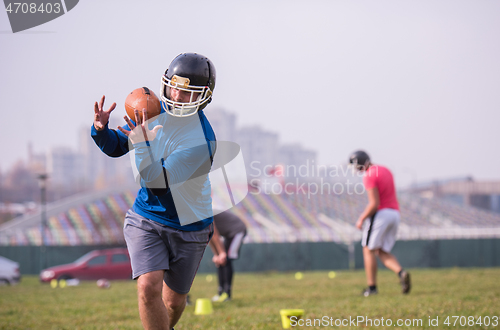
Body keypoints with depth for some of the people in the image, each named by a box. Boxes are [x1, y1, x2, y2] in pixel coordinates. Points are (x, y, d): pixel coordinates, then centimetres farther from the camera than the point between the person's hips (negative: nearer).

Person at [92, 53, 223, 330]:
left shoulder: (202, 141, -26)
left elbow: (157, 180, -28)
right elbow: (115, 147, 5)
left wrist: (141, 143, -38)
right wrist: (101, 129, -16)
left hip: (188, 226, -3)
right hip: (146, 219, 3)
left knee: (174, 301, 13)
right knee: (149, 287, -19)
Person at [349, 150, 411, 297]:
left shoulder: (369, 176, -13)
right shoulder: (385, 170, 16)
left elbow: (374, 204, -18)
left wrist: (362, 219, -6)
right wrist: (367, 212, 22)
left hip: (380, 214, -8)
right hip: (395, 213, 8)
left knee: (369, 250, 4)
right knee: (382, 252, 11)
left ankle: (372, 287, 3)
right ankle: (401, 273, -13)